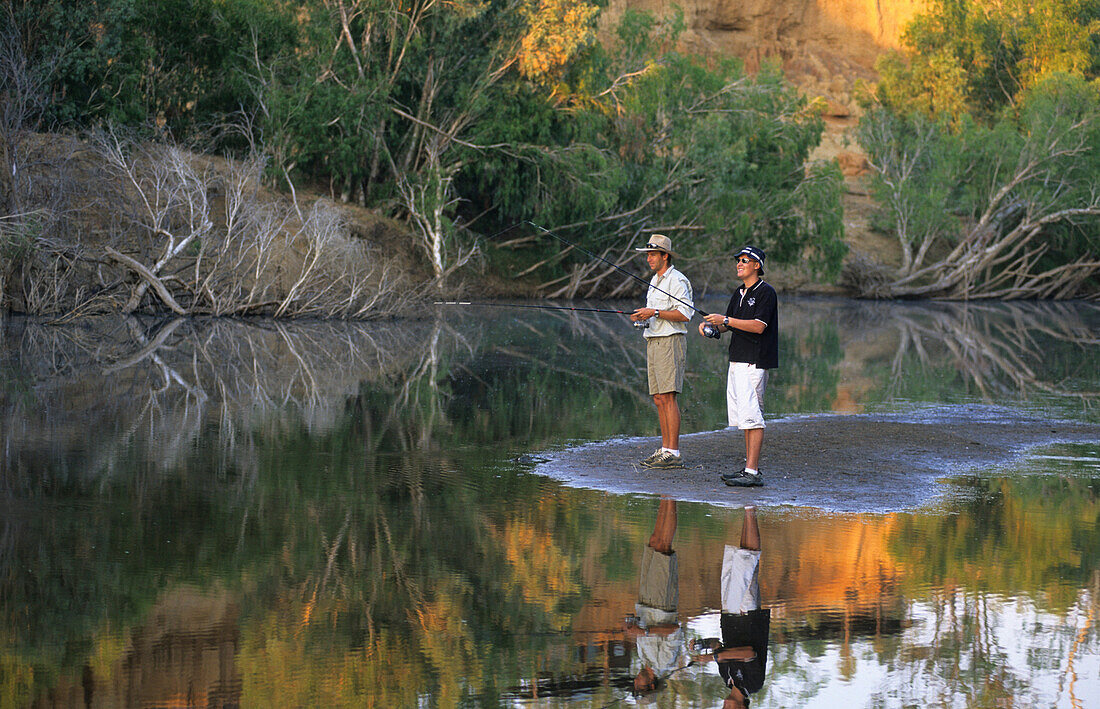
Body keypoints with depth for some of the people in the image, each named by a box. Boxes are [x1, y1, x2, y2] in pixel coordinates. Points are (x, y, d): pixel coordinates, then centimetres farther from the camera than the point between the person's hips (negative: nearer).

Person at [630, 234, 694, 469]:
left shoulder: (677, 280, -9)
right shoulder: (655, 281, 20)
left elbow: (684, 314, -17)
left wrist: (654, 312, -19)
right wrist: (641, 316, 6)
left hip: (670, 342, -9)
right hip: (653, 342, 9)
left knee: (668, 397, -12)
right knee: (658, 399, 7)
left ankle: (673, 453, -13)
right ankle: (665, 449, 11)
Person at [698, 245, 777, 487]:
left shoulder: (765, 292, -10)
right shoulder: (740, 293, 18)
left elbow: (758, 326, -20)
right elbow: (727, 324, 21)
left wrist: (725, 320, -19)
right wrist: (710, 325, -1)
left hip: (755, 362, -10)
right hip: (738, 361, 10)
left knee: (751, 416, -13)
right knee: (744, 415, 11)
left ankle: (752, 472, -16)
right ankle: (750, 466, 16)